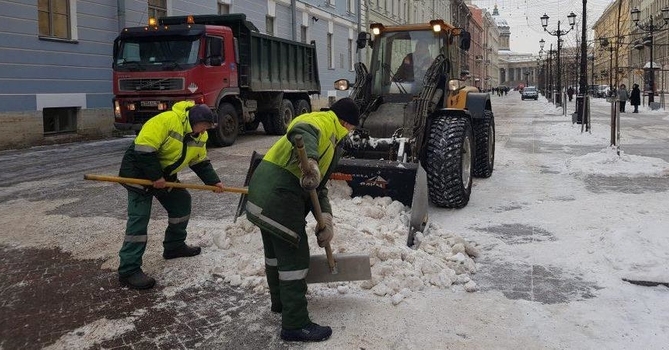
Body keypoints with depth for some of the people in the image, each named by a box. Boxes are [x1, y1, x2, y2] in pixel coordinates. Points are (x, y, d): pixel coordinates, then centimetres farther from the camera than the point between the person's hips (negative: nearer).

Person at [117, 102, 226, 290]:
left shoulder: (199, 136, -1)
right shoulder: (167, 120, -29)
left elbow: (201, 162, 10)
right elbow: (144, 149, -31)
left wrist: (214, 181, -2)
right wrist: (155, 176, -27)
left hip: (164, 175, 9)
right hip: (139, 171, -9)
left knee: (182, 201, 12)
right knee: (139, 218, -14)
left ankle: (174, 246, 28)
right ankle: (129, 270, -14)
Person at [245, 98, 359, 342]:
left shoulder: (331, 144, 25)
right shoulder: (323, 122, -4)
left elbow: (319, 186, 18)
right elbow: (301, 132, -30)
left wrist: (326, 220, 4)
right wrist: (309, 161, -48)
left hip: (265, 190, 11)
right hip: (279, 194, -11)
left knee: (276, 250, 25)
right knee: (294, 256, -3)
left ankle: (281, 301, 46)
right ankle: (295, 325, 6)